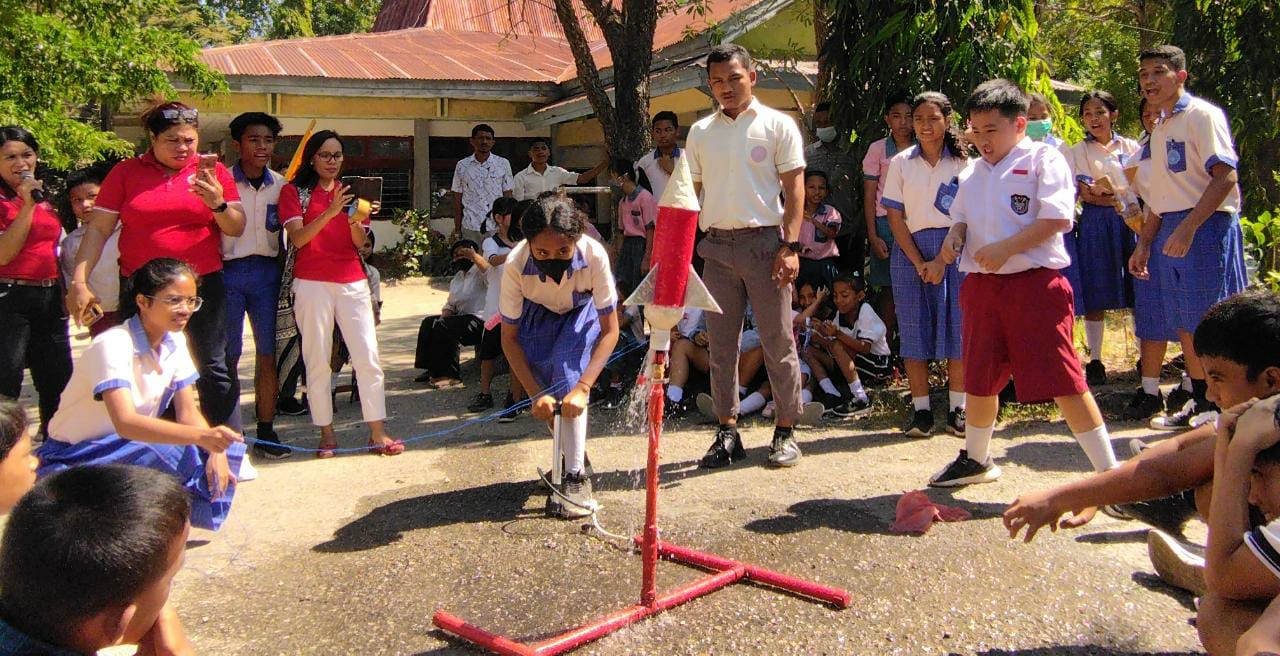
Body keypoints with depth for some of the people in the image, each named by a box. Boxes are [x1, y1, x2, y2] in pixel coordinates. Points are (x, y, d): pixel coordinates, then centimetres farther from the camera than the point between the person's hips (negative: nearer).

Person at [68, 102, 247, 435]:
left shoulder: (212, 171, 2)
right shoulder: (126, 173, 3)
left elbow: (237, 229, 2)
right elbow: (98, 229, 2)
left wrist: (218, 204, -19)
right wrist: (79, 282, -7)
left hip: (204, 284, -1)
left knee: (213, 369, -1)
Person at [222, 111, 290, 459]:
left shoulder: (280, 185, 8)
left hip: (267, 271, 3)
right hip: (229, 271, -3)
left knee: (267, 353, 3)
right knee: (228, 354, -1)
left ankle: (266, 431, 9)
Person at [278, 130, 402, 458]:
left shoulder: (350, 192, 17)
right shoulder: (294, 191, 5)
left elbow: (360, 242, 6)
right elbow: (297, 239, -9)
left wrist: (355, 222, -16)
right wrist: (329, 213, -22)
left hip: (352, 281, 3)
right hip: (312, 283, -3)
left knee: (368, 357, -4)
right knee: (318, 360, -1)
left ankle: (378, 433, -1)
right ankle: (326, 434, 7)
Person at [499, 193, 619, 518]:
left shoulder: (594, 255, -38)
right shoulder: (515, 265, -35)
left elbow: (610, 330, -30)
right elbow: (509, 338, -23)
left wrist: (583, 387, -41)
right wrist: (535, 394, -32)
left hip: (583, 311, -2)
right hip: (538, 313, 2)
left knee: (567, 372, -24)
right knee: (542, 376, -12)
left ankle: (576, 477, -20)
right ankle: (573, 454, 14)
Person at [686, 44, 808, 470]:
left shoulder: (777, 126, 2)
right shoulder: (700, 132, 12)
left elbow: (794, 188, -2)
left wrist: (791, 246, -11)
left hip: (764, 242, -4)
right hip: (716, 246, 4)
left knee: (778, 341, 0)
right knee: (721, 343, 6)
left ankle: (786, 431, 10)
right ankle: (727, 432, 14)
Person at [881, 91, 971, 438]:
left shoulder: (962, 163, 2)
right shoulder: (901, 163, 4)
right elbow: (895, 217, 0)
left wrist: (942, 260, -13)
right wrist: (918, 263, -9)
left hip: (954, 249, -1)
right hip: (911, 249, 1)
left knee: (957, 327, -2)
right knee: (914, 330, 0)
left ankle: (957, 410, 7)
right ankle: (921, 412, 6)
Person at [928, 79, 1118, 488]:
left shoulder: (1043, 159, -4)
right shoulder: (972, 173, 16)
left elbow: (1057, 218, -13)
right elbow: (961, 216, 24)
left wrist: (1006, 248, -20)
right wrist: (954, 235, 0)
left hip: (1035, 282, -6)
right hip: (982, 284, 7)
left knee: (1062, 381, -8)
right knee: (979, 379, 15)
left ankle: (1109, 471, 0)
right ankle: (976, 460, 34)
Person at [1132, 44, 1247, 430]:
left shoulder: (1202, 115, -8)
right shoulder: (1160, 129, 17)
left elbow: (1225, 177, -18)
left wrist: (1188, 227, -25)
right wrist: (1144, 243, 16)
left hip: (1206, 227, -8)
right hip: (1171, 234, 8)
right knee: (1185, 325, 12)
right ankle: (1200, 404, 23)